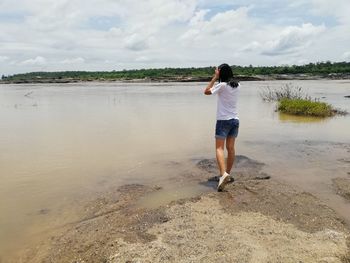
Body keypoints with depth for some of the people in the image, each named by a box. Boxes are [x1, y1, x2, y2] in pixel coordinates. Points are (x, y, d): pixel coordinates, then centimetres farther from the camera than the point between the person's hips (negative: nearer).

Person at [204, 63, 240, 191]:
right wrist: (217, 79, 17)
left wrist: (215, 77, -1)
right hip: (235, 120, 7)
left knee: (219, 148, -7)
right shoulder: (237, 85, 5)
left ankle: (223, 174, -24)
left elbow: (206, 91, -3)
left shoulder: (222, 85, -13)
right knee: (231, 148, 12)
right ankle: (227, 174, 22)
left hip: (223, 120, -6)